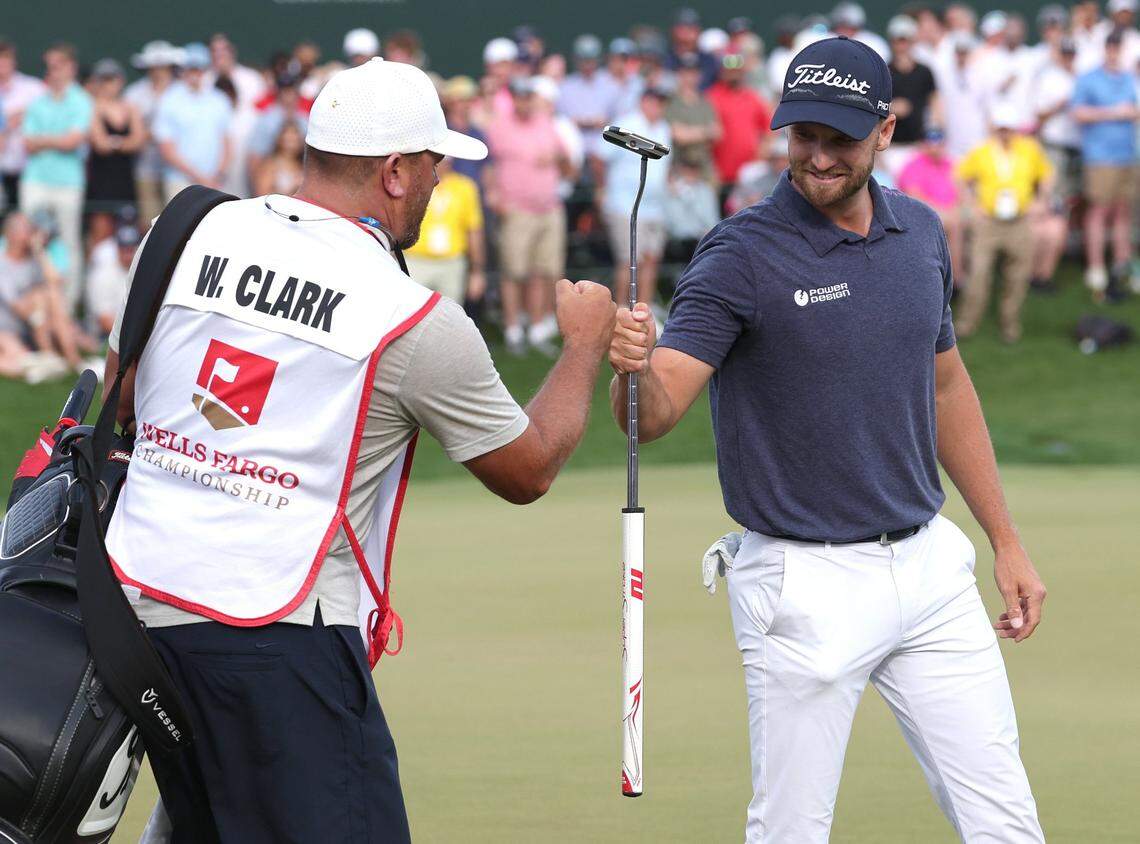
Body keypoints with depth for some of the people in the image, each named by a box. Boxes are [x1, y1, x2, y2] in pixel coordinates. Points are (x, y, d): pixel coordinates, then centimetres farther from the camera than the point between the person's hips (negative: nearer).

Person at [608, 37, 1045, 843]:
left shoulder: (920, 232, 5)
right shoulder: (742, 254, -14)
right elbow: (653, 414, -23)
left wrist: (1006, 542, 18)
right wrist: (633, 369, -46)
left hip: (929, 562, 5)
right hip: (806, 586, -5)